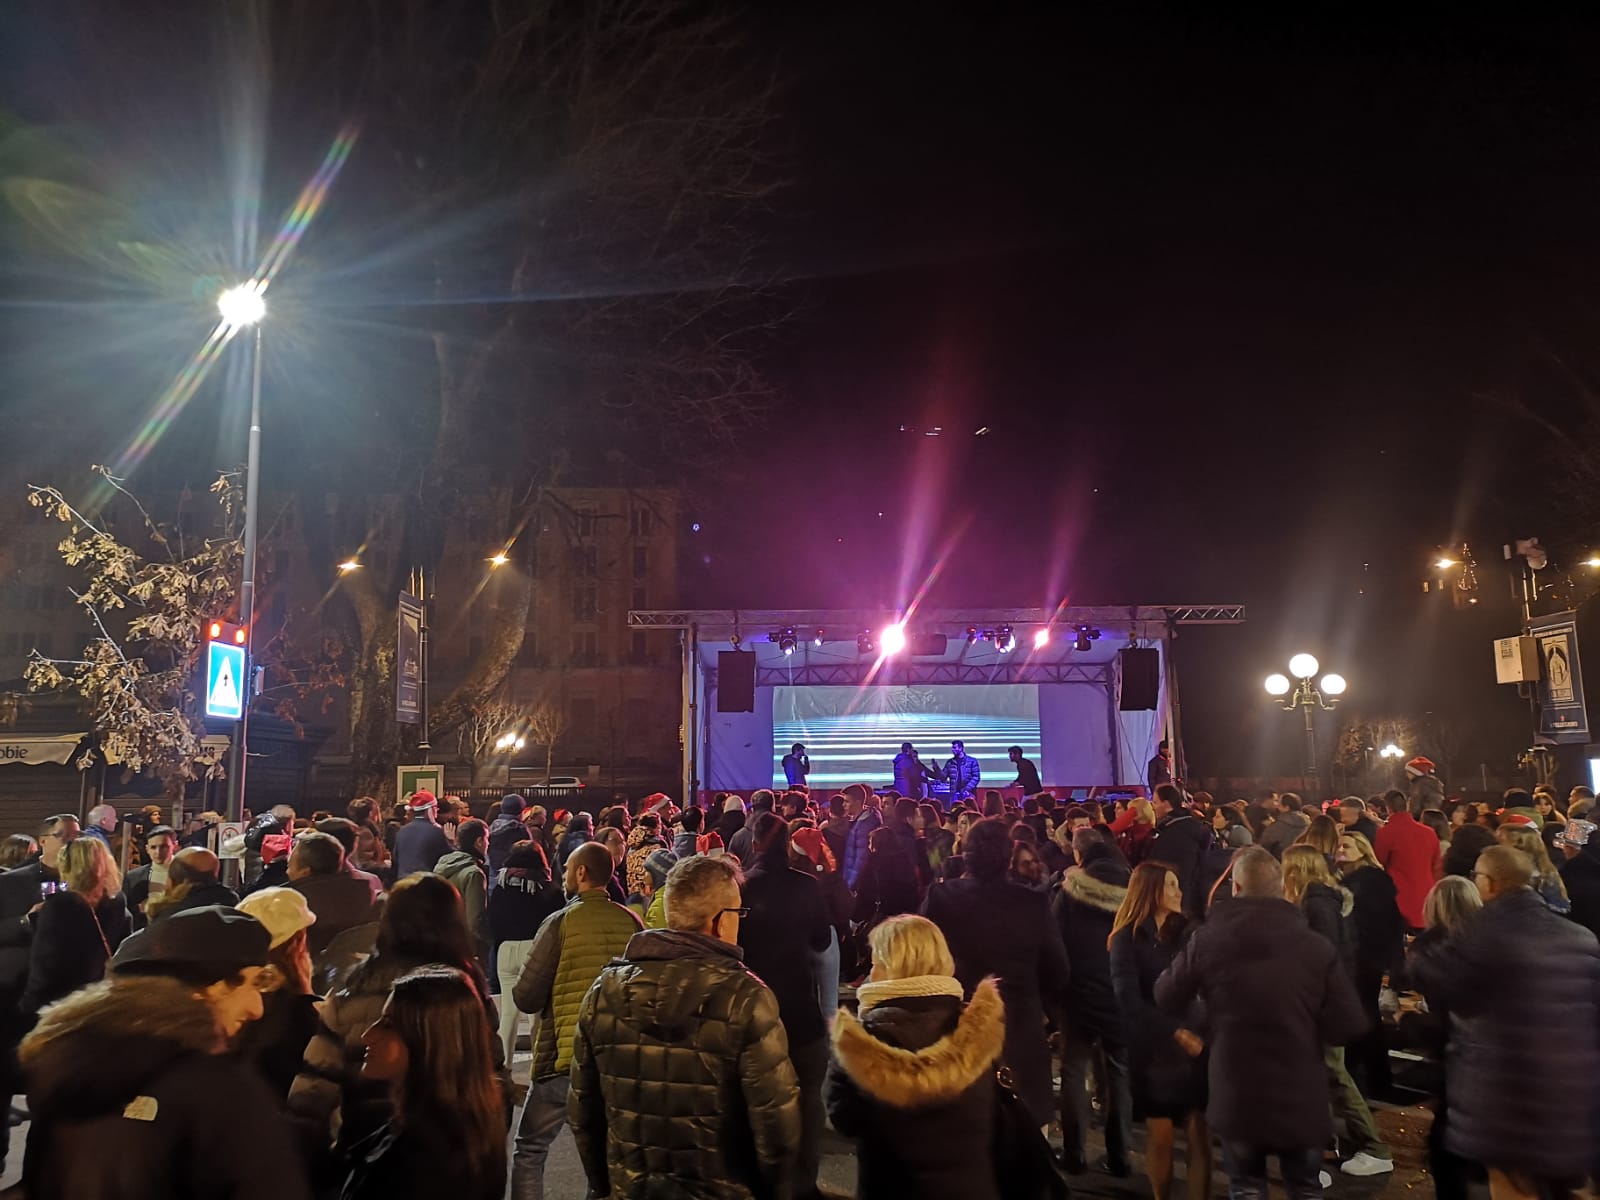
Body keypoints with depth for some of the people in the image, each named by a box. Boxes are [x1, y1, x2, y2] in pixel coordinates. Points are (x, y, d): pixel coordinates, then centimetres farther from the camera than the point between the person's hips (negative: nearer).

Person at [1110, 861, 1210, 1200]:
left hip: (1196, 1044, 3)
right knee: (1160, 1136, 5)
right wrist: (1174, 1032, -18)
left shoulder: (1187, 931, 7)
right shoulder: (1127, 939, -4)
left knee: (1200, 1135, 0)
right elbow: (1128, 1000, -11)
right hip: (1153, 1048, -3)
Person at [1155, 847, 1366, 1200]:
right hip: (1301, 1098, 0)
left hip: (1236, 1097, 0)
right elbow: (1347, 1025, -11)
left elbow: (1166, 1000, 1)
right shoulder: (1316, 946, -14)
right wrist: (1307, 1027, 9)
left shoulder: (1206, 940, -11)